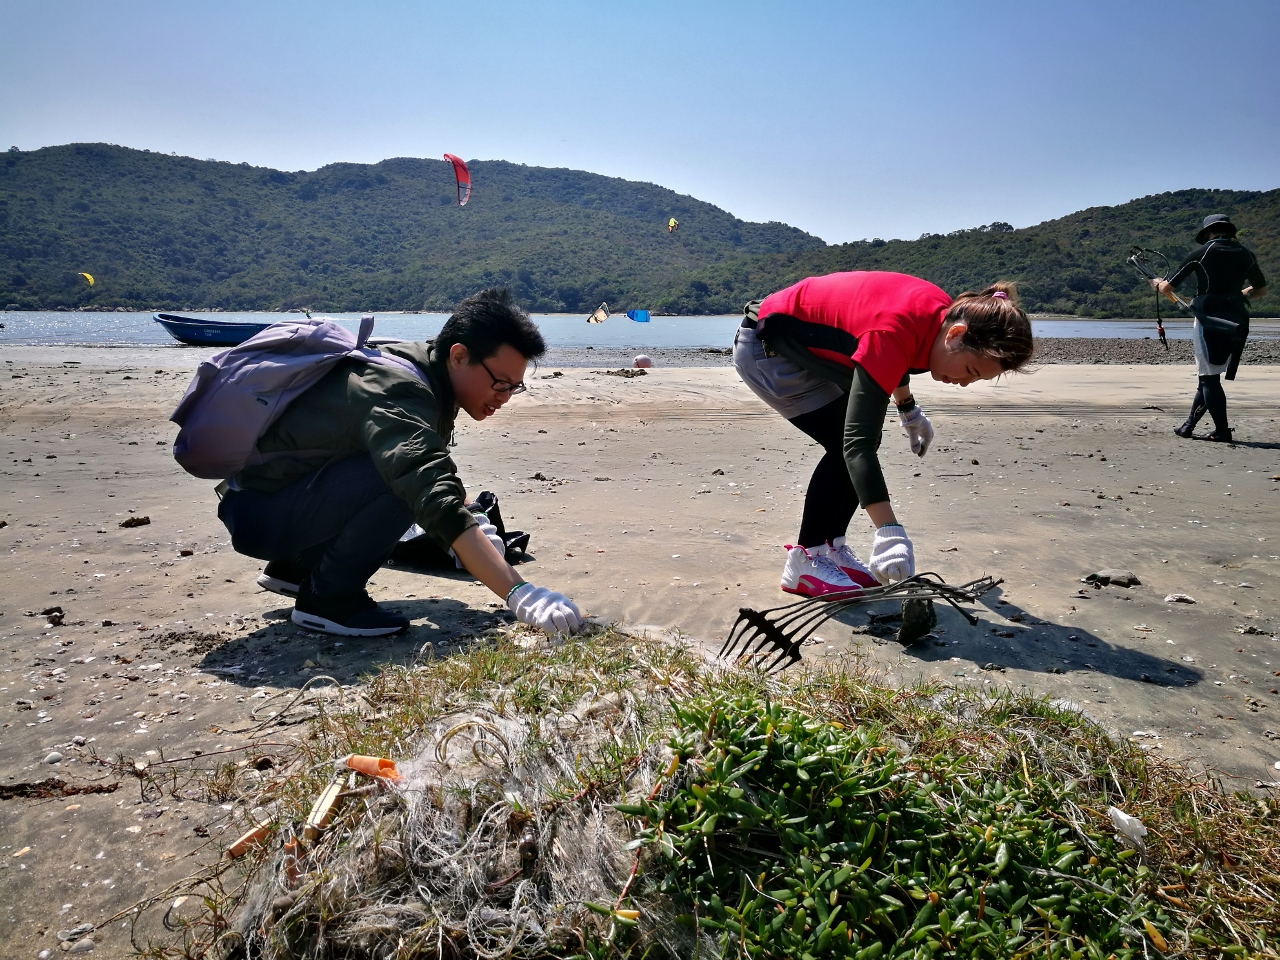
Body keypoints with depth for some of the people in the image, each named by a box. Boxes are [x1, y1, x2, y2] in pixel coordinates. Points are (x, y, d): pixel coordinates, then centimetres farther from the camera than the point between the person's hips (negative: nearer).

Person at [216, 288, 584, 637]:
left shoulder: (418, 367, 1)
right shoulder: (397, 394, -28)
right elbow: (440, 505, -42)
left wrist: (476, 535, 3)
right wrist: (520, 594, -47)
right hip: (255, 514, -10)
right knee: (408, 476, -27)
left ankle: (295, 566, 17)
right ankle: (327, 599, -9)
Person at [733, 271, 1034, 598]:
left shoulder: (944, 313, -10)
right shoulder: (895, 331, -35)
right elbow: (857, 440, -40)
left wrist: (909, 409, 20)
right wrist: (890, 532, -44)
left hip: (805, 347, 9)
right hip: (764, 346, -9)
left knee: (860, 435, 0)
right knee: (845, 441, -18)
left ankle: (832, 548, 8)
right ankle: (804, 562, -9)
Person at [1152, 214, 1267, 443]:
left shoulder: (1202, 252, -4)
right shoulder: (1245, 254, 9)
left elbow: (1167, 288, 0)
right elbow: (1261, 290, 21)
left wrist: (1157, 285, 22)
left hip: (1209, 321, -5)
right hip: (1236, 324, 5)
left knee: (1209, 377, 0)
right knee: (1209, 375, 14)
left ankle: (1222, 431, -3)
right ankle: (1189, 425, 19)